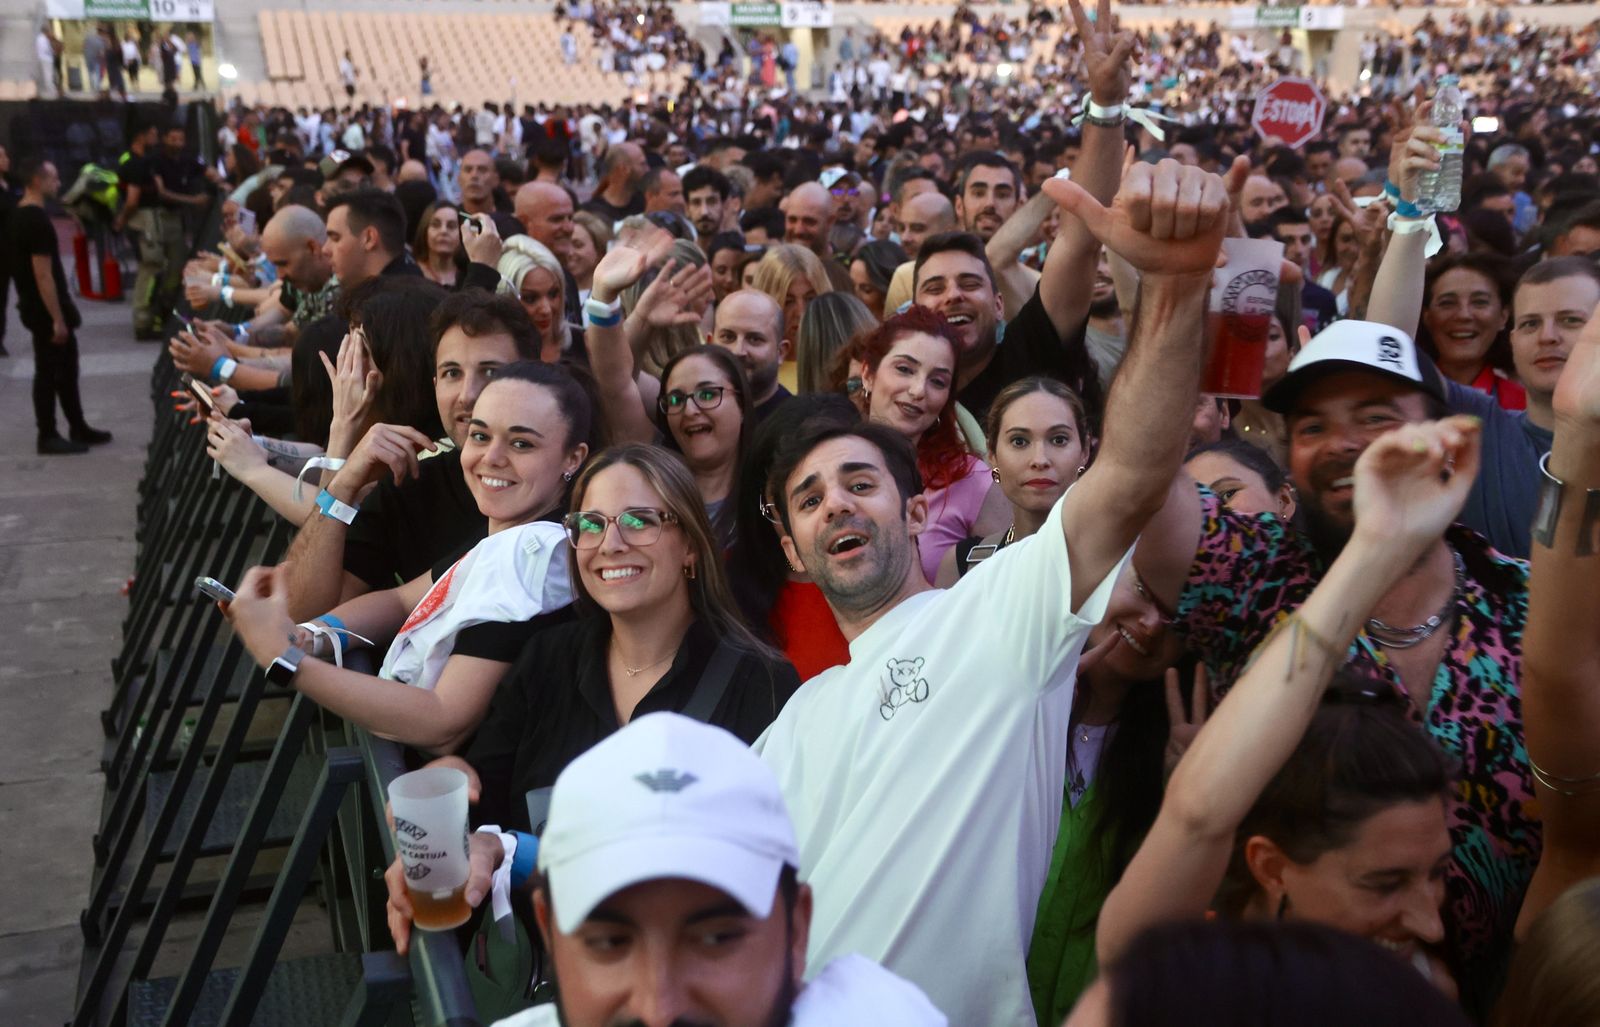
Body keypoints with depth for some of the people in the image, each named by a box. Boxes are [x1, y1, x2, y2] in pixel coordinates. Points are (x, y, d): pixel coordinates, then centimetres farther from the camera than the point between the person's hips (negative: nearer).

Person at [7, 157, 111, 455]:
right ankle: (48, 437, 8)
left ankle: (78, 428, 25)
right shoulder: (37, 221, -21)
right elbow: (43, 275, -24)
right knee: (49, 372, -1)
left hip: (35, 306, 10)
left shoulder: (18, 216, 10)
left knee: (66, 367, 17)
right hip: (45, 310, -10)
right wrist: (57, 319, -22)